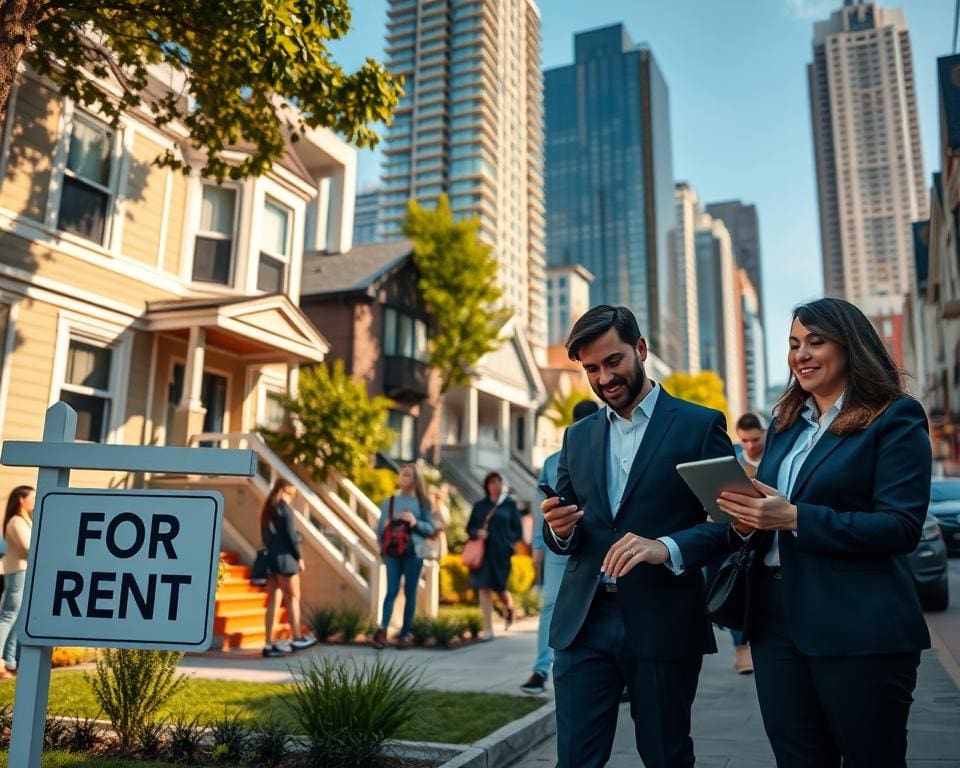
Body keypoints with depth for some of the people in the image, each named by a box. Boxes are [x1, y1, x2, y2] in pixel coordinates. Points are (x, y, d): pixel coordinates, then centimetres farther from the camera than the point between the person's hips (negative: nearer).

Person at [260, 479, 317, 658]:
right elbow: (291, 535, -14)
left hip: (270, 558, 7)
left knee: (273, 601, 6)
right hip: (284, 558, -7)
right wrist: (299, 557, -6)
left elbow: (265, 536, 15)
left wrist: (271, 550, 14)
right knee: (293, 597, 4)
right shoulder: (284, 508, -11)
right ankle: (297, 638, 11)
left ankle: (269, 644, 6)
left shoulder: (267, 509, 14)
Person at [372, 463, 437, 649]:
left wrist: (416, 523, -13)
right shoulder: (388, 502, 9)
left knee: (410, 592, 4)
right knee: (392, 591, -10)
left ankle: (405, 634, 10)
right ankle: (382, 629, -15)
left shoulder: (422, 502, 5)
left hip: (414, 552, 0)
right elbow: (379, 528, 13)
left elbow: (431, 529, 3)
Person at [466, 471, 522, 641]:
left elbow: (518, 531, 6)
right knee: (484, 588, -4)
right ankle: (488, 629, 1)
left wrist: (507, 543, -10)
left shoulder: (510, 505, 6)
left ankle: (509, 608, 36)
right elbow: (469, 528, 12)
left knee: (499, 587, 1)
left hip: (501, 553, -2)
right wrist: (477, 533, -9)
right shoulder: (480, 506, 11)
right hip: (482, 552, 2)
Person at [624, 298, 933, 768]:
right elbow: (750, 516, 10)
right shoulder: (785, 424, 14)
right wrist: (671, 548, -4)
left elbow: (901, 528, -13)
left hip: (859, 628, -5)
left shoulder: (896, 418, -4)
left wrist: (793, 518, -22)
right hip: (776, 619, 5)